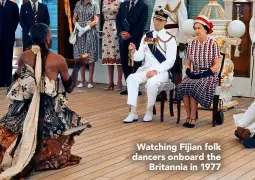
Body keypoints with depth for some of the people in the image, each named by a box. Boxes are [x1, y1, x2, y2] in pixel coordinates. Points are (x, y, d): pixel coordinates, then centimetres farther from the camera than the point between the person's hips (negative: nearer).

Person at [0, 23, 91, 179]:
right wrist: (77, 67, 11)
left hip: (24, 108, 4)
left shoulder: (24, 56, 1)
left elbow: (16, 81, 14)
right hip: (48, 111, -4)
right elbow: (69, 88, 3)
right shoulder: (58, 60, -9)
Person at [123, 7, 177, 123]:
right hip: (146, 69, 4)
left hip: (162, 71, -4)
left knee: (151, 82, -35)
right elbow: (139, 57, 6)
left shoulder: (169, 39, -2)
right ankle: (133, 113, -23)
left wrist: (156, 71, -21)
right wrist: (134, 51, -17)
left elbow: (170, 61, -10)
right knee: (132, 78, -25)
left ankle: (149, 111, -12)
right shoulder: (146, 37, 11)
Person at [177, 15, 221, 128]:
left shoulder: (212, 44, -5)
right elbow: (187, 64, 15)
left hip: (209, 76, -4)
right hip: (194, 75, 4)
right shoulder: (192, 44, 9)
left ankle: (192, 118, -21)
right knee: (183, 86, -28)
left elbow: (217, 65, -8)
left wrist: (203, 75, -16)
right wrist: (189, 73, -6)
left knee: (194, 88, -32)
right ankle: (189, 116, -18)